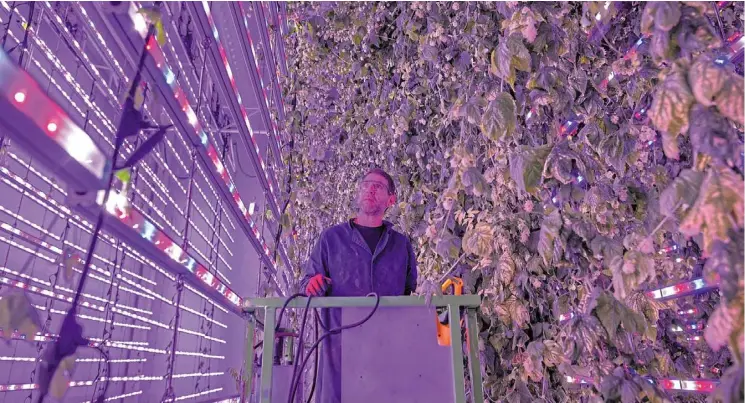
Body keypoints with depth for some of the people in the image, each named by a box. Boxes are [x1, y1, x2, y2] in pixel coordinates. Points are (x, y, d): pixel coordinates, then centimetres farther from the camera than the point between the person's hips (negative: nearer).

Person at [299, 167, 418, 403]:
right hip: (341, 341, -1)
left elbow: (411, 291, 18)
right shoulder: (332, 237, 10)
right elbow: (308, 281, 11)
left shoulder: (401, 244, 15)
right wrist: (313, 285, -11)